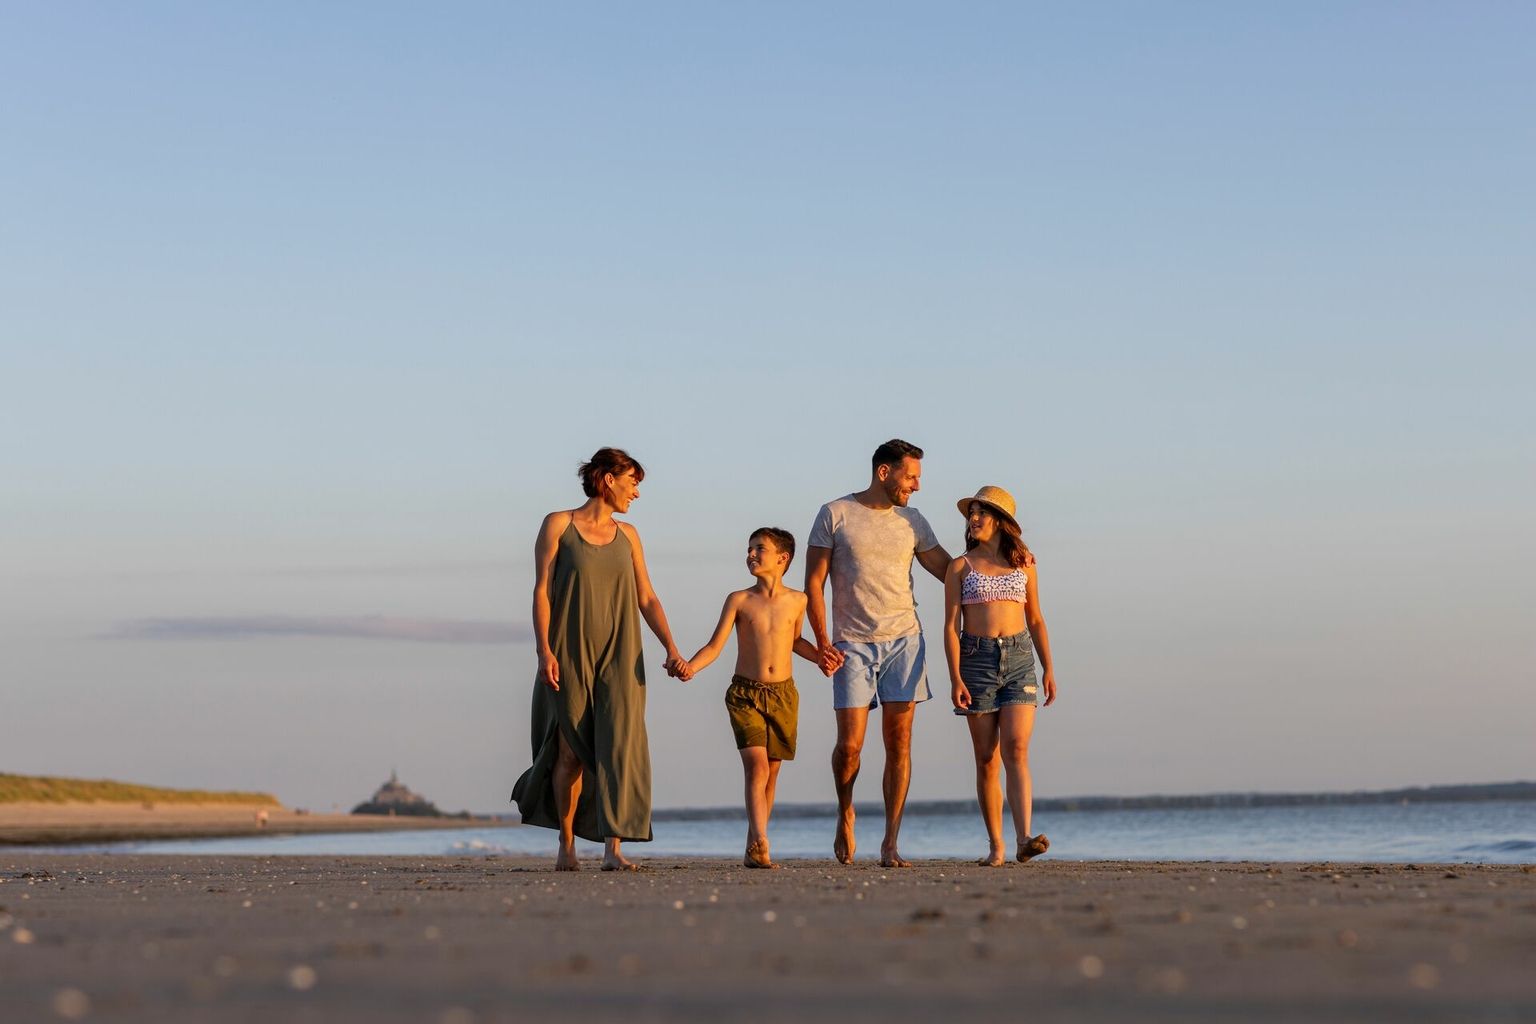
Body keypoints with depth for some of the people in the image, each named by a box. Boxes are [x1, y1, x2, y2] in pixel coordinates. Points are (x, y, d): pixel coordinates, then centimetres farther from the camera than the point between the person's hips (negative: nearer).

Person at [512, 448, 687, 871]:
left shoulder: (627, 535, 11)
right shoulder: (558, 525, -1)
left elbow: (647, 599, 9)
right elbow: (541, 590, -6)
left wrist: (671, 649, -4)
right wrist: (544, 652, -15)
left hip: (619, 658, 3)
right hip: (570, 654, -3)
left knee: (619, 747, -10)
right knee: (571, 752, 4)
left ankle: (613, 848, -13)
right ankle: (566, 845, 19)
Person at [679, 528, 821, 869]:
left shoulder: (797, 601, 6)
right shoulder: (739, 600, 0)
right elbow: (716, 645, -2)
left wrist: (820, 657, 7)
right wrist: (691, 667, -20)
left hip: (783, 694, 3)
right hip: (745, 694, -3)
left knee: (771, 772, 7)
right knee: (757, 766, -17)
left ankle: (752, 848, 17)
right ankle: (761, 845, -26)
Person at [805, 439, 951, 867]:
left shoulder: (912, 522, 11)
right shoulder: (835, 515, 1)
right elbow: (814, 582, 1)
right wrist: (821, 640, -8)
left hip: (903, 640, 3)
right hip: (852, 644, -3)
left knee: (899, 742, -3)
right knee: (849, 743, -7)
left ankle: (890, 844, 0)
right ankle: (845, 815, 23)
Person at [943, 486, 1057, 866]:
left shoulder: (1023, 564, 11)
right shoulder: (960, 567, 5)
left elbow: (1035, 620, 16)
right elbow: (951, 625, 0)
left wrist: (1048, 669, 8)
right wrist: (956, 679, -9)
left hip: (1020, 660, 1)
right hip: (976, 659, 0)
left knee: (1016, 750, -14)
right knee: (986, 758, 1)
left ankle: (1024, 839, -24)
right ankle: (996, 846, 6)